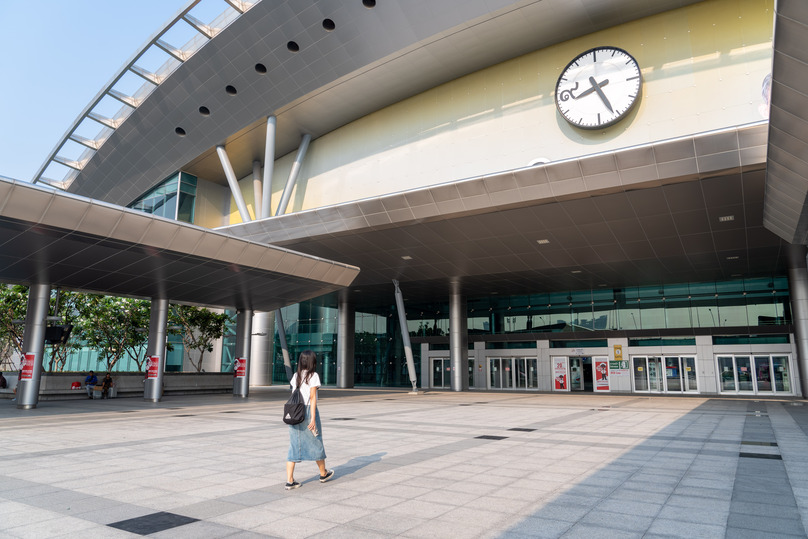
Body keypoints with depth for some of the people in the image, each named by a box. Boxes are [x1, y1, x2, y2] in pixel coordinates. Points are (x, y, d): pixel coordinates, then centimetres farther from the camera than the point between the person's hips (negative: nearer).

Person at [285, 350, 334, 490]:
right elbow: (312, 398, -13)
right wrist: (313, 418, -15)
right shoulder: (313, 376, -8)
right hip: (308, 411, -5)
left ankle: (289, 480, 2)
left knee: (294, 446, 6)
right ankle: (323, 474, 28)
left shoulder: (295, 376, 9)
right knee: (316, 443, 11)